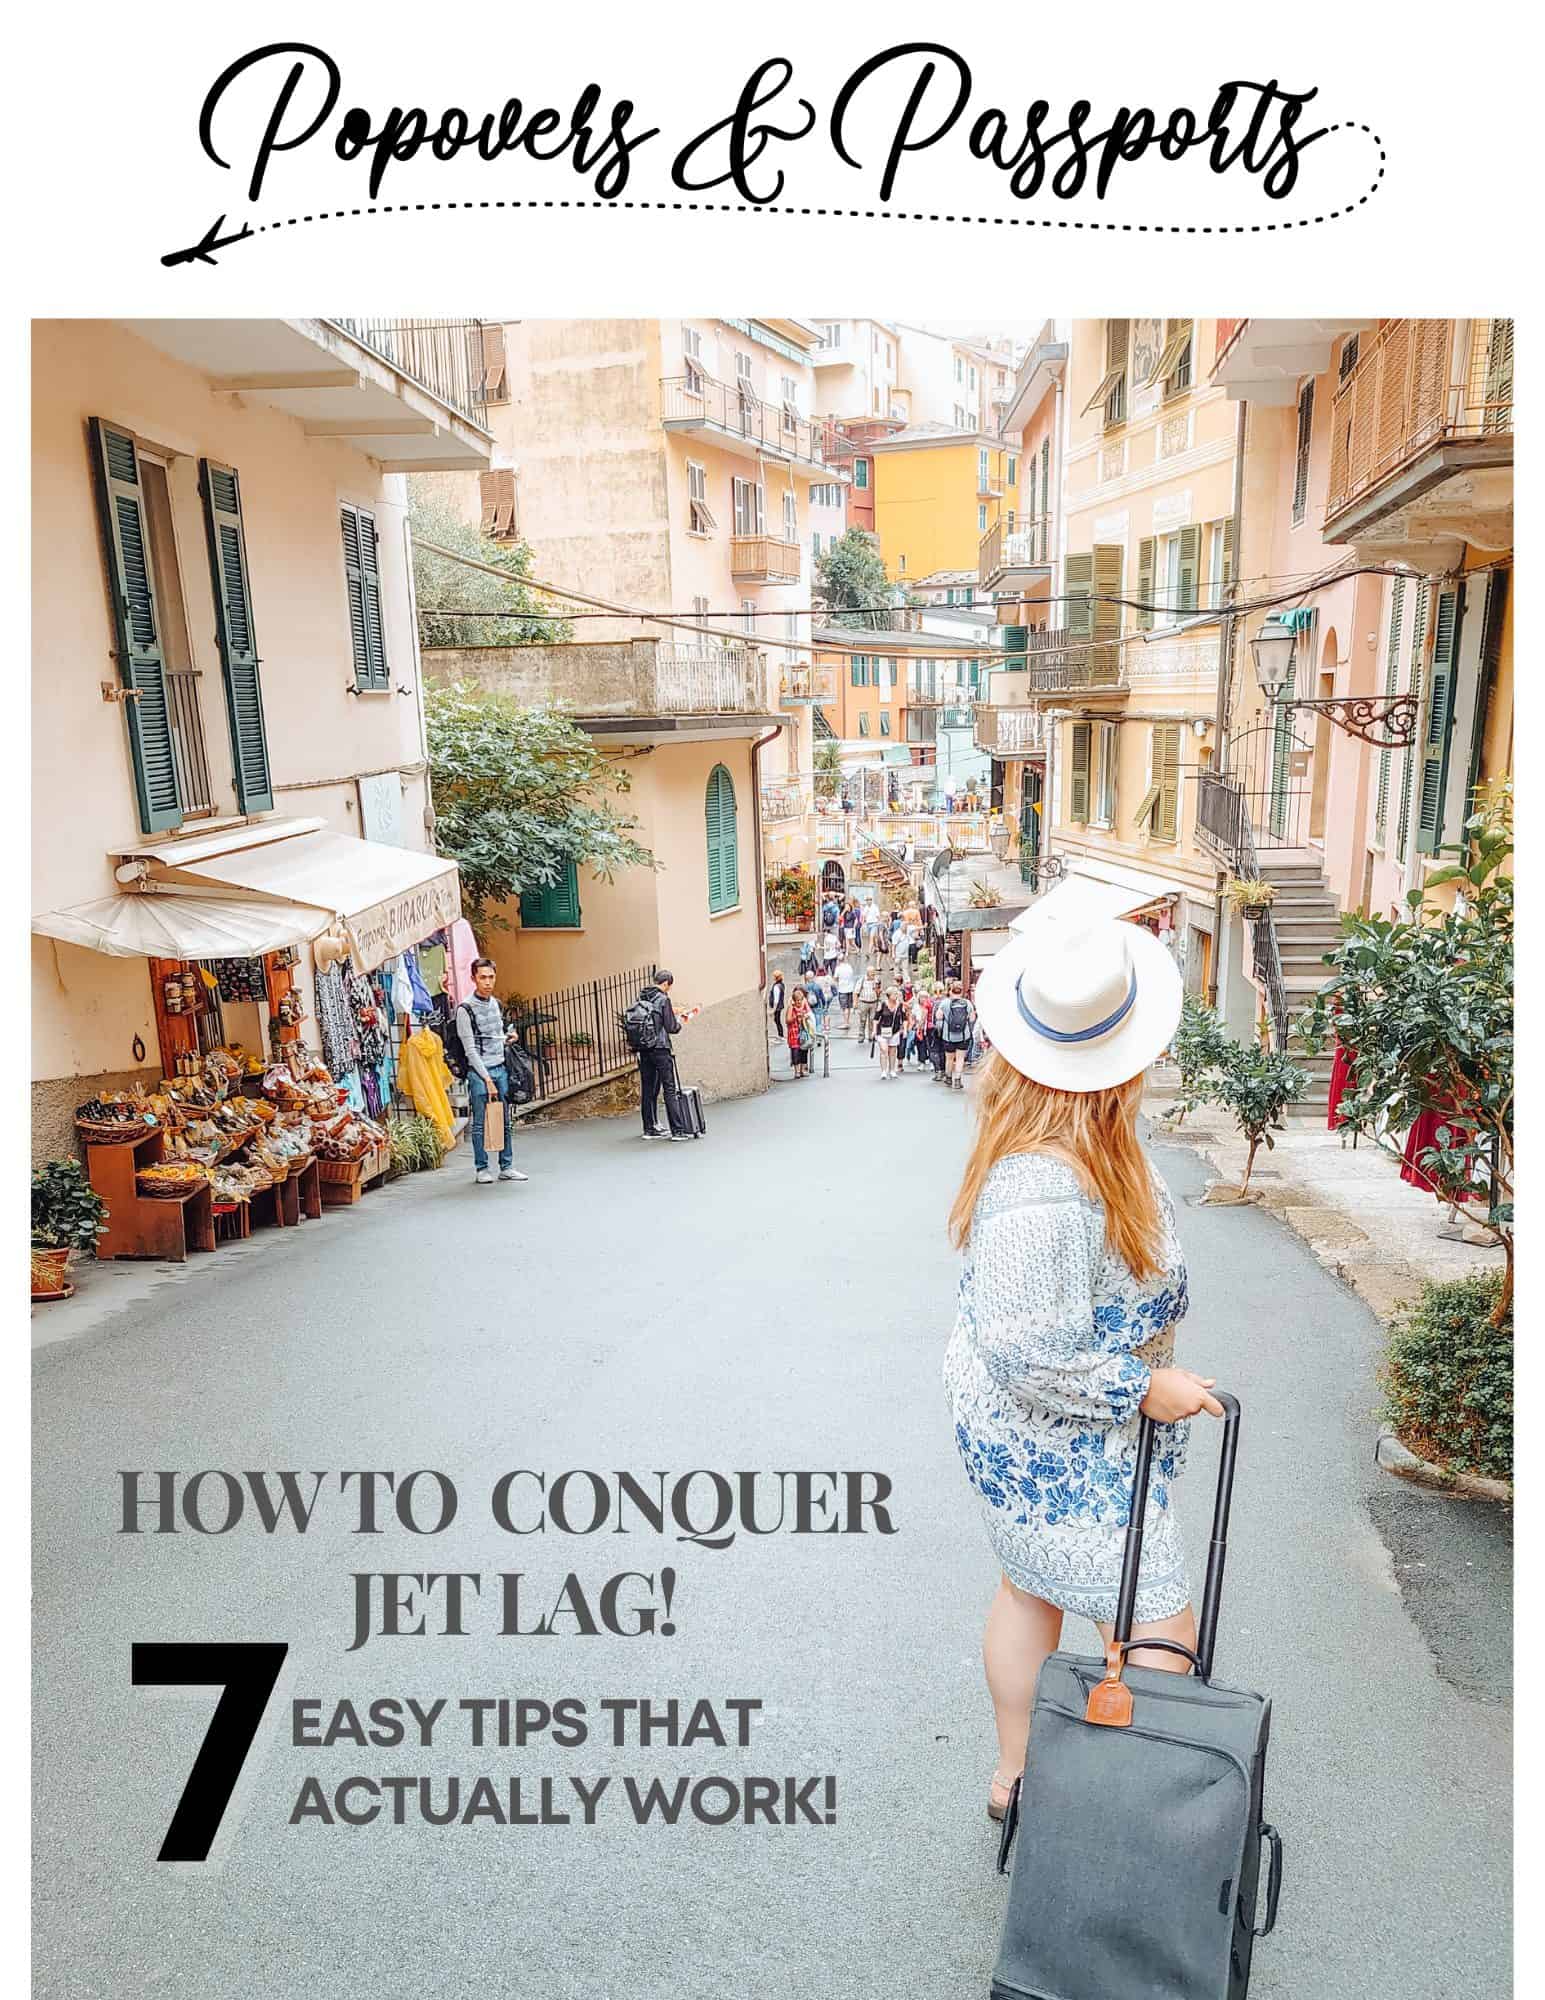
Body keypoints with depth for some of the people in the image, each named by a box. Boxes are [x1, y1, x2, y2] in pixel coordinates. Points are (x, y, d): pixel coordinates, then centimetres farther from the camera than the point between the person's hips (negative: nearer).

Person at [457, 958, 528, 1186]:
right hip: (479, 1072, -6)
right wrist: (487, 1078, -13)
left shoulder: (497, 1004, 12)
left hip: (500, 1069, 6)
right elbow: (470, 1050, -10)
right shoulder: (465, 1009, -8)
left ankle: (506, 1167, 14)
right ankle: (481, 1169, 10)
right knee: (480, 1123, 0)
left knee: (506, 1121, 6)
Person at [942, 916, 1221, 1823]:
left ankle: (1014, 1776, 45)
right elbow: (1030, 1351, -32)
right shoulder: (1043, 1188, -36)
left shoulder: (1070, 1141, -5)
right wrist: (1145, 1388, -20)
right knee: (1160, 1636, 3)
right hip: (1060, 1453, -10)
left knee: (1031, 1587, 24)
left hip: (1033, 1439, 10)